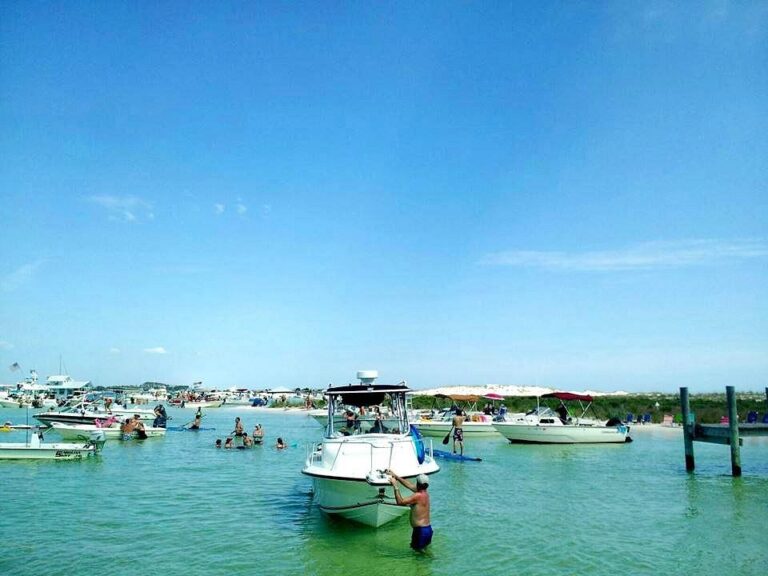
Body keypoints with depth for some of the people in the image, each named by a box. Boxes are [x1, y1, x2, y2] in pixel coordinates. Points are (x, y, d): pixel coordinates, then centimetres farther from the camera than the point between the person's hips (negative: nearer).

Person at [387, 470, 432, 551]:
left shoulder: (418, 496, -20)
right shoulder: (425, 493, 6)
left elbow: (400, 502, -18)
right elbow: (410, 485, 16)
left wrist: (395, 486, -13)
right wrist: (396, 476, 18)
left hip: (421, 530, -9)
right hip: (428, 529, 9)